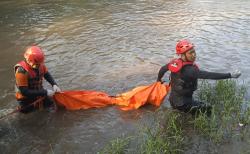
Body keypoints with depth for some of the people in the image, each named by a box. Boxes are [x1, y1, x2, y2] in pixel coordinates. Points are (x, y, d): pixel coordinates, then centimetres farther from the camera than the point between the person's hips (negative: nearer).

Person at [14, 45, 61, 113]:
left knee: (53, 108, 8)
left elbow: (47, 74, 4)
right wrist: (45, 92, -30)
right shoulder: (22, 71, -32)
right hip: (26, 98, -5)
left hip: (39, 92, 5)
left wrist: (54, 84, -14)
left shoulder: (40, 64, -16)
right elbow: (24, 92, -30)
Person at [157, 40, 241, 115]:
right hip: (183, 103, -8)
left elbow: (162, 69, 11)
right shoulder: (189, 70, -30)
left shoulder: (174, 62, -6)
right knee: (210, 111, -3)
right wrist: (230, 75, -34)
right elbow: (209, 75, -35)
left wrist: (159, 79, 31)